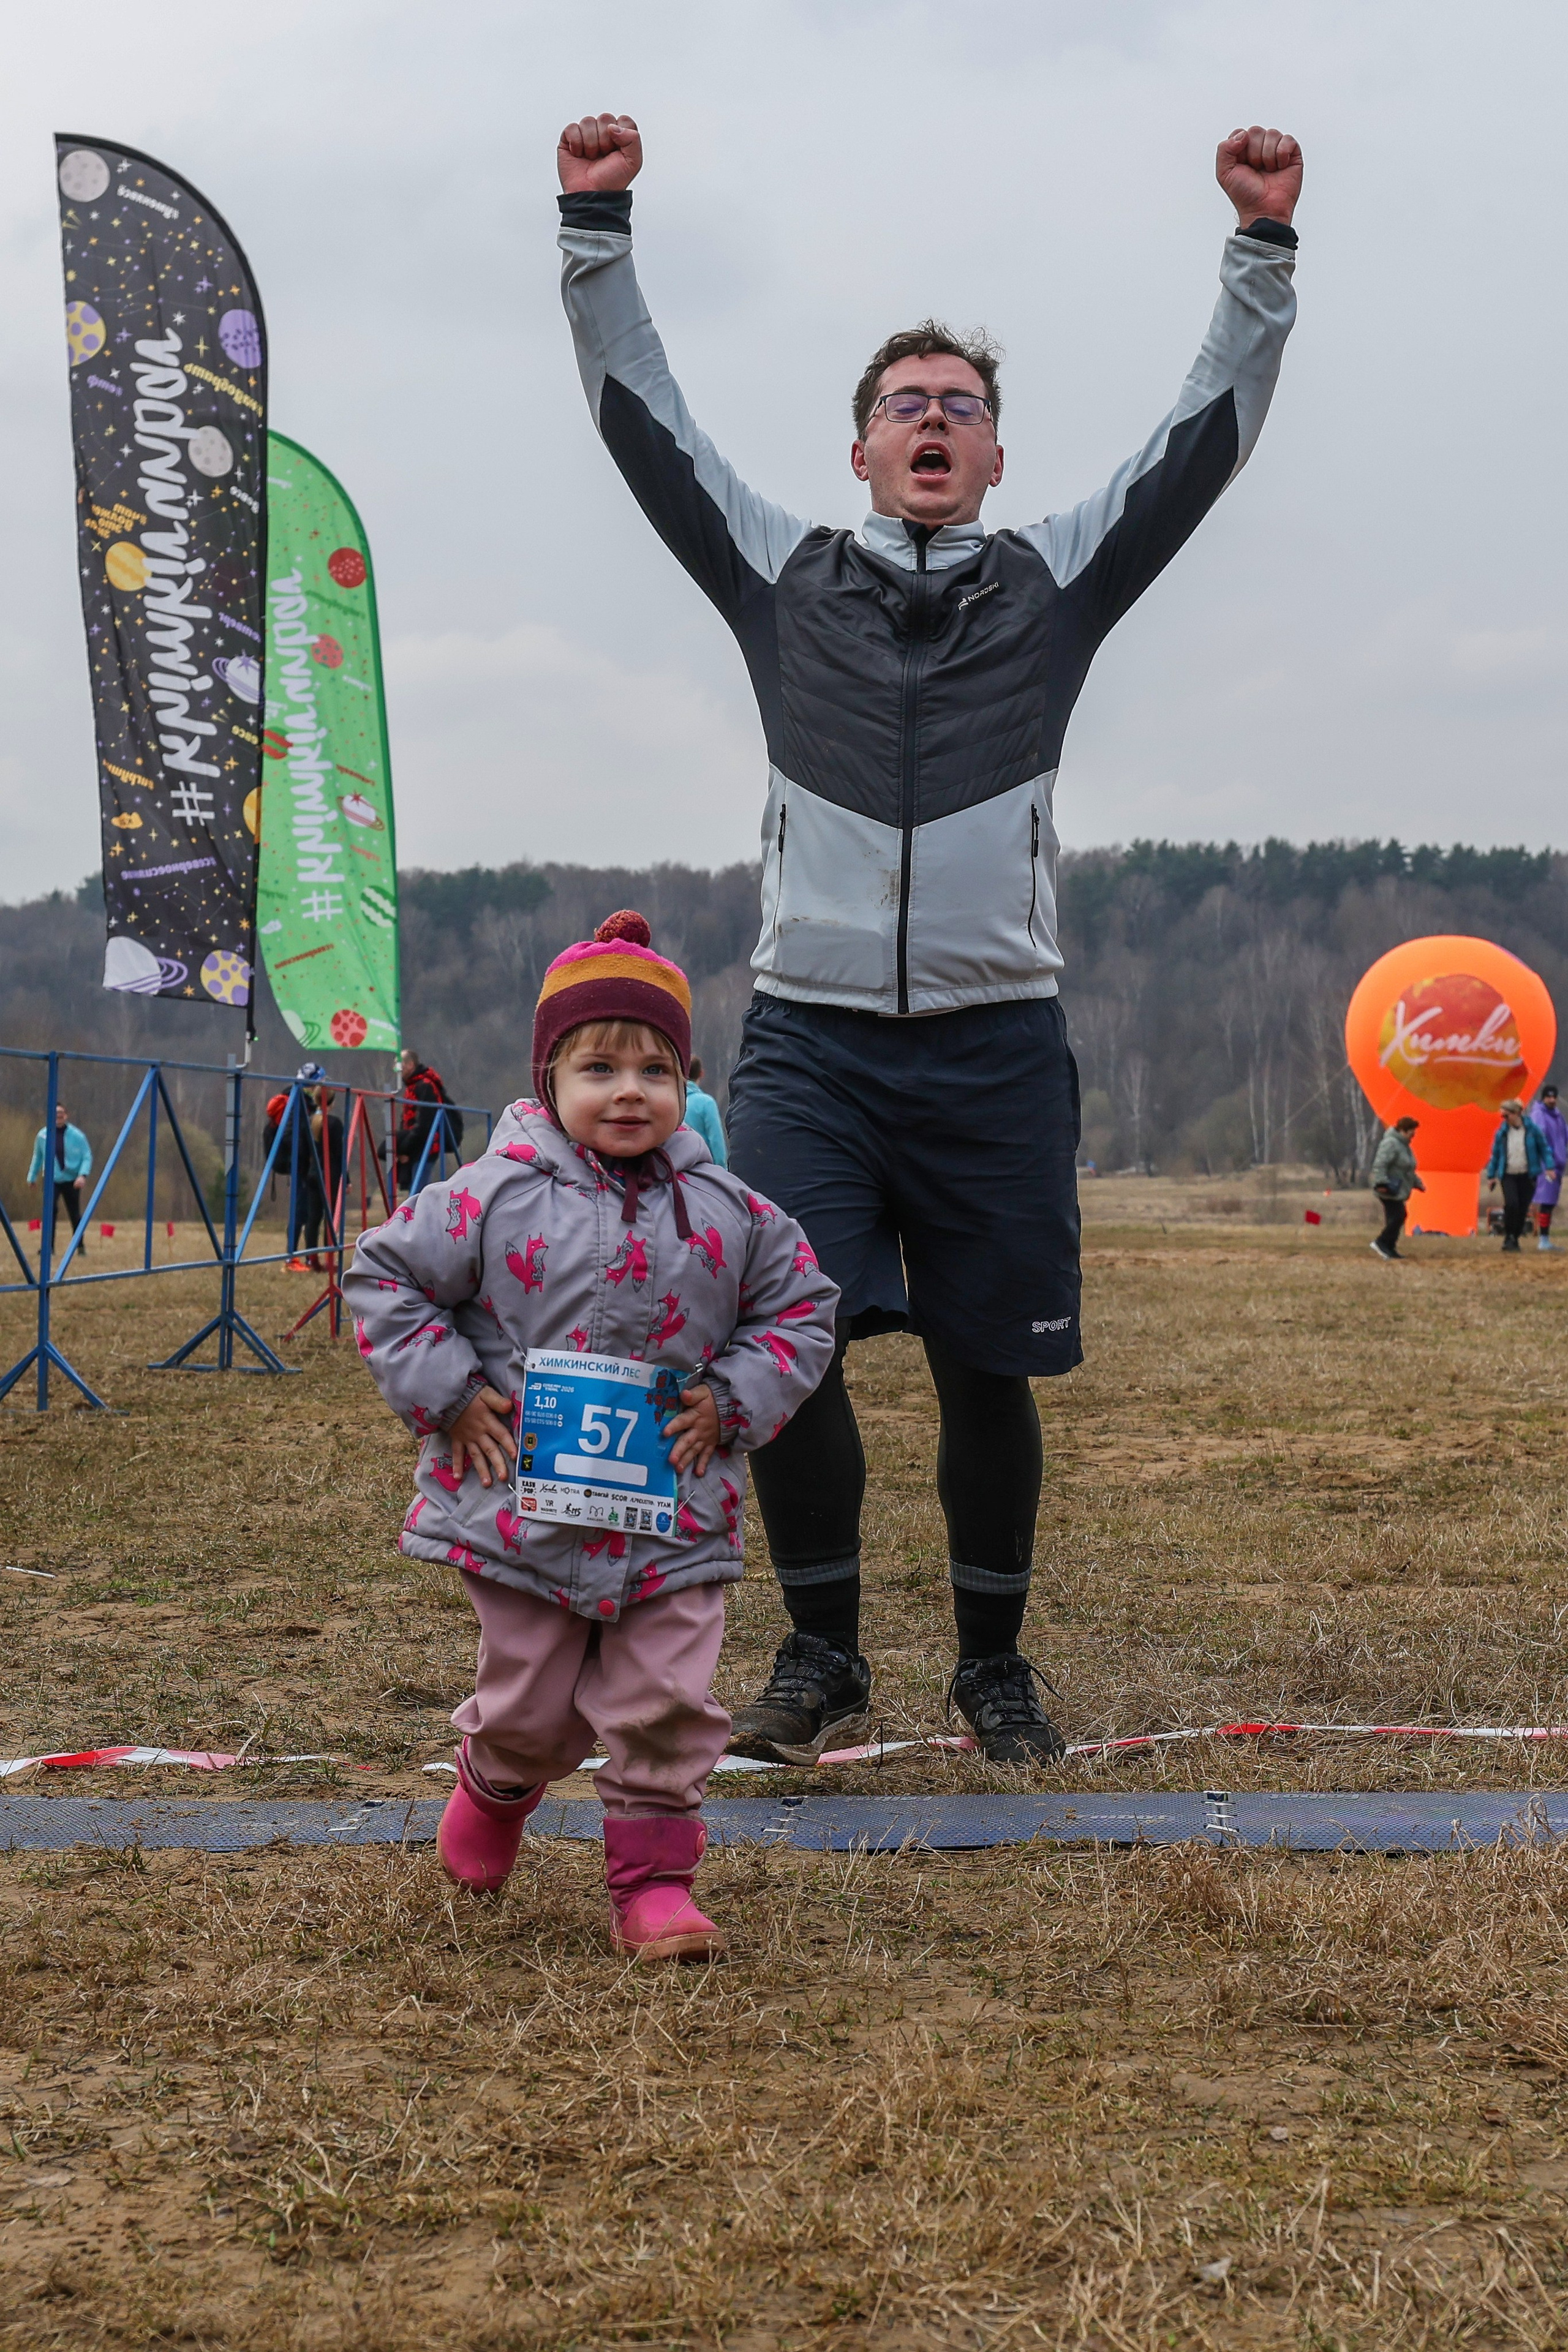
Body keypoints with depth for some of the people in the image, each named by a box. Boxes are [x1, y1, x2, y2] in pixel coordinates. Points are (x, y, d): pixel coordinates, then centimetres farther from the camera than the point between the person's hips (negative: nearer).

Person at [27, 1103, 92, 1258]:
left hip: (72, 1180, 0)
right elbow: (37, 1157, 13)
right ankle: (49, 1247, -19)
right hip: (52, 1180, 0)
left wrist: (83, 1175, -21)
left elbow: (87, 1157, -7)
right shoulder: (43, 1135, -1)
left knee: (75, 1214, 8)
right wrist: (32, 1177, 18)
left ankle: (81, 1246, 26)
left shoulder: (76, 1135, -8)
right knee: (51, 1210, -20)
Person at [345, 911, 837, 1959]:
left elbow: (802, 1303, 10)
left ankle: (653, 1880, 12)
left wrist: (732, 1402, -2)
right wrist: (447, 1394, -7)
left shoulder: (727, 1211, -1)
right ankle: (495, 1788, 45)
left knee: (667, 1706, -2)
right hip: (524, 1508, -1)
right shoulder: (496, 1201, -8)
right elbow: (384, 1276, 0)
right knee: (533, 1707, 12)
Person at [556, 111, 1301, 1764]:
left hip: (993, 1047, 0)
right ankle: (822, 1648, 3)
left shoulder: (1053, 583, 13)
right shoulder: (786, 579, 13)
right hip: (808, 1039, 0)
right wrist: (597, 227, 4)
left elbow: (1208, 435, 8)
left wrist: (1263, 246, -1)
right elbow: (644, 419, 11)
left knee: (987, 1374, 4)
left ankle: (994, 1666, 21)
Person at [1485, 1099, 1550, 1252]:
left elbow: (1544, 1148, 5)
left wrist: (1549, 1167, -4)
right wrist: (1491, 1176, 12)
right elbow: (1495, 1154, 11)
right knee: (1511, 1204, -20)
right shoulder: (1502, 1132, 3)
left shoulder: (1532, 1129, -2)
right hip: (1508, 1176, 0)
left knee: (1523, 1209, 0)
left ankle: (1515, 1238, 17)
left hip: (1527, 1176, 0)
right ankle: (1508, 1237, -6)